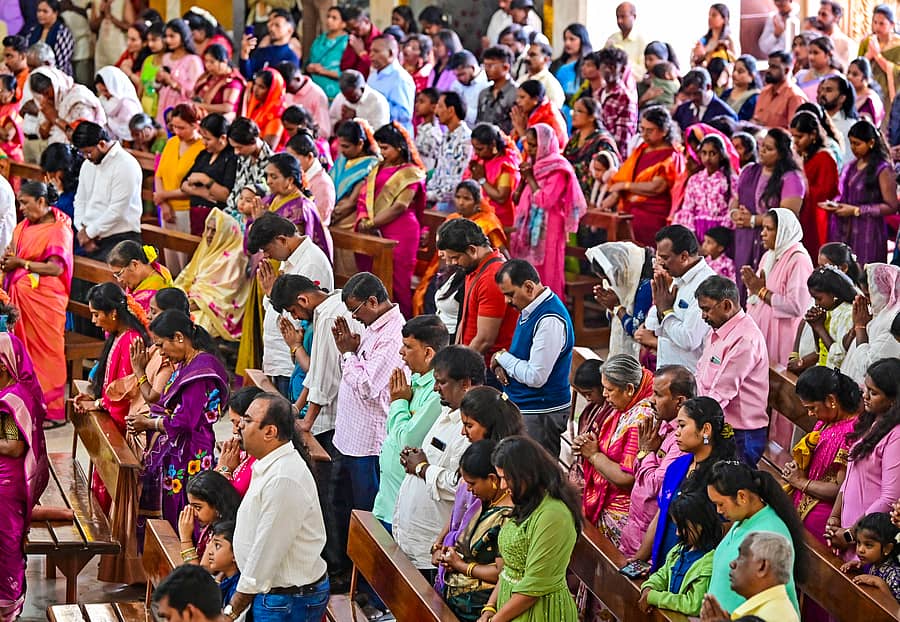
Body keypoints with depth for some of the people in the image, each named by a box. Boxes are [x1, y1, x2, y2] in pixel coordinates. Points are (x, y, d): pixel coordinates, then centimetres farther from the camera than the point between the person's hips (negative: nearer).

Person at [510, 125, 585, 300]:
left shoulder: (558, 169, -11)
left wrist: (530, 178, -12)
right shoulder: (532, 164, 12)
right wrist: (523, 179, -3)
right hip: (528, 227, 7)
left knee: (545, 272, -6)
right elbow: (516, 199, 14)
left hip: (547, 230, -7)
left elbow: (546, 201, -19)